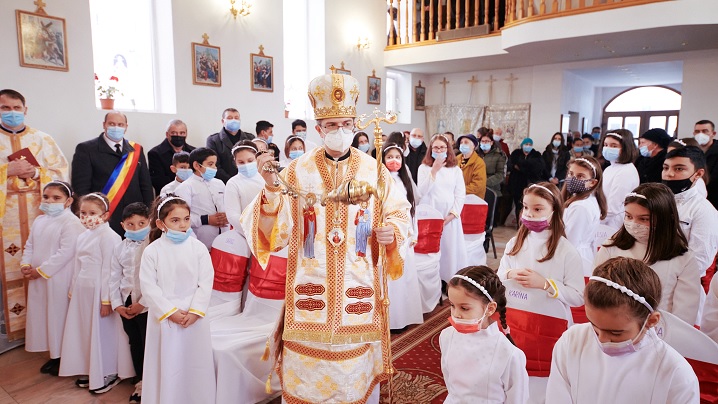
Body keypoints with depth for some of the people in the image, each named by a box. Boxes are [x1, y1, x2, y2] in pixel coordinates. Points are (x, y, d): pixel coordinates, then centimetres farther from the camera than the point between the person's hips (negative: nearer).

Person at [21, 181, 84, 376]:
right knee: (42, 315, 15)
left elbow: (66, 252, -21)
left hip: (59, 281, -8)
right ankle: (53, 354, 31)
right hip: (38, 280, 8)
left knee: (59, 316, 2)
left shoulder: (71, 223, -15)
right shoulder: (39, 220, 12)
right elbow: (30, 245, 16)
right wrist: (26, 264, -2)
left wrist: (41, 270, -18)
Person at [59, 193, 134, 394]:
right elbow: (78, 267, 17)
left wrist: (106, 299, -17)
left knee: (103, 332, 3)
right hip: (82, 290, 8)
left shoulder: (108, 236, -15)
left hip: (99, 291, -8)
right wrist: (73, 291, 17)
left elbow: (108, 269, -17)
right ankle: (90, 371, 31)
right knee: (85, 330, 15)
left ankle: (109, 373, 19)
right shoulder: (82, 237, 11)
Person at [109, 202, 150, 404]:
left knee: (148, 344, 3)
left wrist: (142, 303, -16)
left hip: (147, 305, -6)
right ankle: (140, 381, 33)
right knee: (134, 343, 17)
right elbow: (114, 278, 9)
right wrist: (117, 304, 2)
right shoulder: (120, 247, 6)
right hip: (126, 305, 6)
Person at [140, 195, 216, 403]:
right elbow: (148, 286, -7)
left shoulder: (198, 248, -3)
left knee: (194, 364, 10)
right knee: (166, 365, 8)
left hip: (195, 316, 1)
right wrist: (170, 311, -12)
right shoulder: (152, 251, -5)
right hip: (163, 318, 0)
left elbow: (206, 282, -4)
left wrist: (195, 311, -12)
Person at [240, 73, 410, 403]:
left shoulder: (373, 170, 0)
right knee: (308, 370, 10)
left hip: (359, 285, 1)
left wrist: (392, 231, -13)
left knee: (358, 367, 13)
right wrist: (271, 188, -24)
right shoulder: (298, 171, -2)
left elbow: (399, 213, 8)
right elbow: (277, 232, -8)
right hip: (310, 286, 0)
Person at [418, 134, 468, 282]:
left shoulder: (456, 170, 8)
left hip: (450, 217, 1)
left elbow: (460, 195, 3)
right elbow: (421, 192, -9)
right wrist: (434, 170, -13)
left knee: (450, 250, 2)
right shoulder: (424, 168, 4)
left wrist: (450, 216, -9)